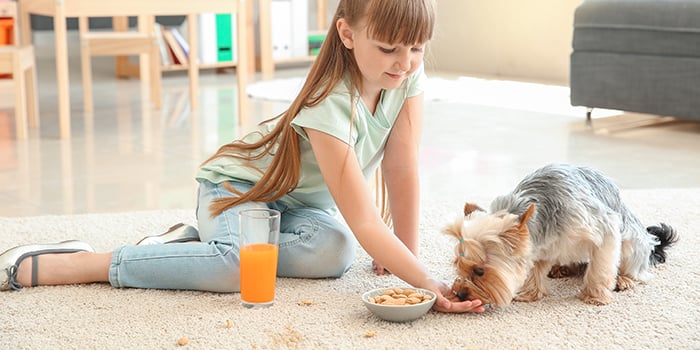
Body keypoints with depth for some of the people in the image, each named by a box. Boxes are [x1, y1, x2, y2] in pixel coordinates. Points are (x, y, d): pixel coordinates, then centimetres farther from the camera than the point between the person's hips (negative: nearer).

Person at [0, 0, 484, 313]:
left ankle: (194, 242, -6)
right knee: (239, 263, -38)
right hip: (239, 183, -6)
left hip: (298, 202, 6)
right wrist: (428, 283, -40)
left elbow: (403, 174, -11)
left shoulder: (409, 78, -16)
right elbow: (363, 221, -35)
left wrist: (407, 257, -11)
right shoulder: (330, 104, -34)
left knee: (333, 250, -28)